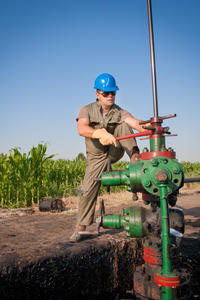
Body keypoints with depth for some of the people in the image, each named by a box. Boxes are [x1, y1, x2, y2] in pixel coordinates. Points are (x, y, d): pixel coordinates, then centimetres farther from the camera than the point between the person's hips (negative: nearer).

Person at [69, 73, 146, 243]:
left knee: (123, 125, -20)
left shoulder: (120, 113, -4)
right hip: (96, 156, -1)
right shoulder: (87, 110, -8)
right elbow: (81, 129, -29)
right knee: (88, 190, -9)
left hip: (115, 151, 1)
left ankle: (135, 157, -29)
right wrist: (100, 134, -49)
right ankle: (81, 226, 7)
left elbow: (134, 122, -25)